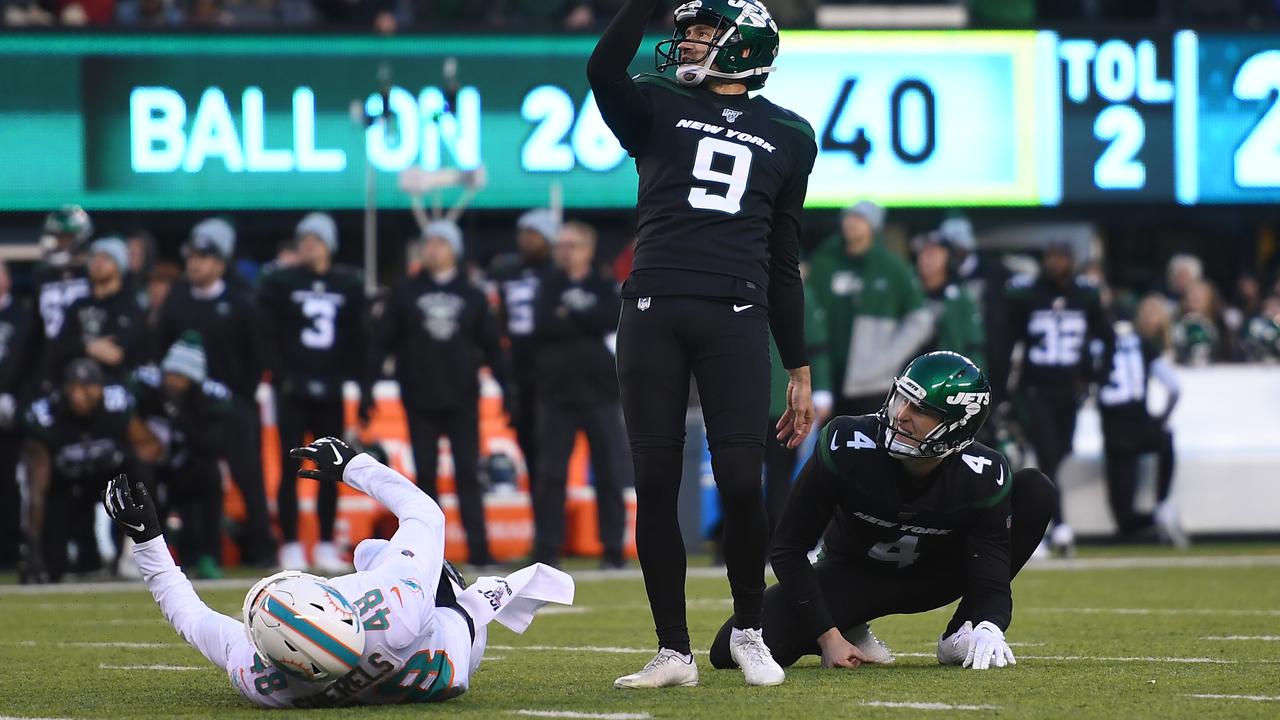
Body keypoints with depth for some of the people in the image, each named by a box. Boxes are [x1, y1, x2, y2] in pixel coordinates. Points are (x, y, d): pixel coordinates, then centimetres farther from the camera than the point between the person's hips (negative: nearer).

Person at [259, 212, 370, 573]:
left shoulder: (349, 285, 9)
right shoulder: (279, 283, 2)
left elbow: (358, 341, 10)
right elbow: (268, 336, -3)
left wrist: (364, 389, 5)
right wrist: (283, 377, -14)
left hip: (329, 392, 2)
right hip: (292, 390, -2)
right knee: (290, 468, -3)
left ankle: (326, 547, 11)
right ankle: (291, 547, 1)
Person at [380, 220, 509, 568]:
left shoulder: (472, 296, 6)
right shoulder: (405, 294, 5)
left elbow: (491, 344, 5)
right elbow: (387, 340, 2)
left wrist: (506, 386, 0)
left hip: (462, 398, 0)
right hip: (420, 399, 0)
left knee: (468, 474, -2)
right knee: (425, 474, 4)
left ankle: (478, 548, -4)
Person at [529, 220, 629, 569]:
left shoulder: (604, 287, 9)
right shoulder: (549, 287, 9)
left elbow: (611, 319, -11)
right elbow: (543, 325, -8)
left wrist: (568, 317, -8)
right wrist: (586, 323, -11)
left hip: (600, 392, 0)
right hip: (556, 390, 0)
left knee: (610, 472, 1)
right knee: (550, 474, -1)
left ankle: (614, 549, 5)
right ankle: (547, 549, 2)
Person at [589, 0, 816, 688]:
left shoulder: (786, 135, 17)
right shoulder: (659, 109, 14)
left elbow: (784, 262, 19)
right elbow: (604, 70, -10)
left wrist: (799, 373, 16)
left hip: (735, 319, 0)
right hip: (653, 312, 0)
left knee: (741, 483, -8)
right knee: (655, 485, -1)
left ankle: (749, 632, 13)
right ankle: (674, 651, 8)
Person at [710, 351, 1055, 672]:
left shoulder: (981, 478, -26)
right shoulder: (846, 445, -29)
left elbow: (993, 584, -24)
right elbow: (789, 546, -20)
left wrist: (988, 627, -48)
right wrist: (828, 636, -24)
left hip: (932, 576, 1)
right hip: (853, 575, -1)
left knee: (1036, 491, -21)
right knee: (732, 651, -25)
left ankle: (964, 633, -10)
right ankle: (845, 631, 6)